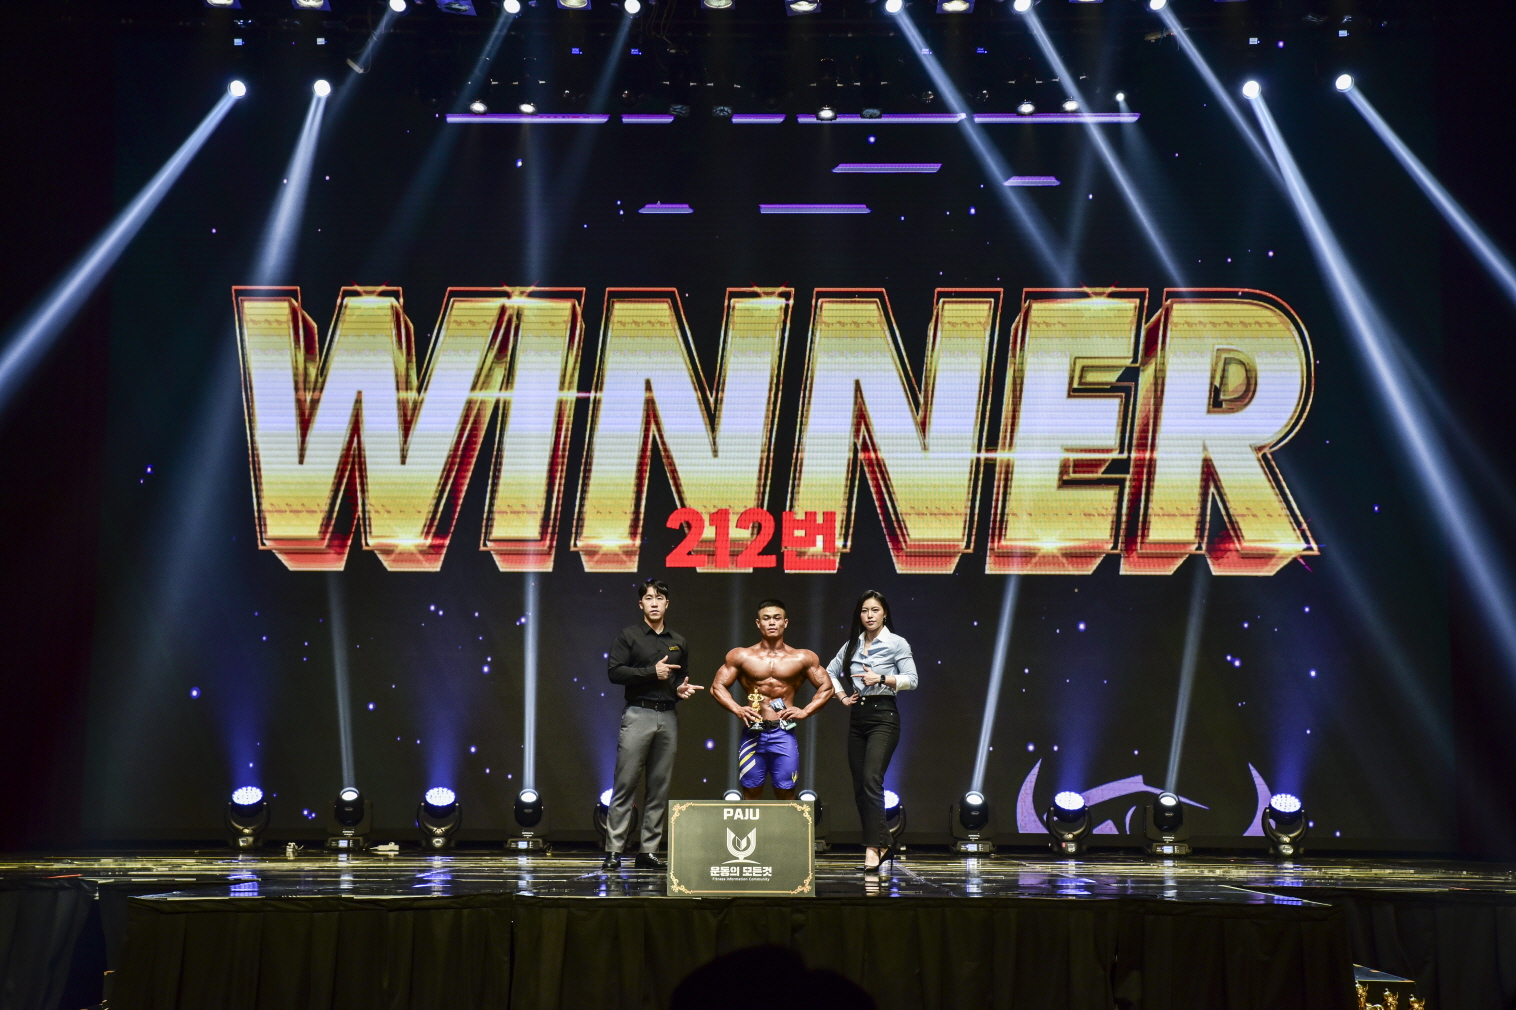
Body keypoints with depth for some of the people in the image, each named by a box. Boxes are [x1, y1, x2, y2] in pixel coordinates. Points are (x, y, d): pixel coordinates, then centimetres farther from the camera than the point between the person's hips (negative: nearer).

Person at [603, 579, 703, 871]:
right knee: (625, 784, -7)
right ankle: (613, 851, -6)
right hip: (638, 715, -4)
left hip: (668, 717, 5)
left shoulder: (679, 642, 18)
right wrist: (652, 672, -12)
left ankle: (649, 851, 7)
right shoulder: (629, 636, 4)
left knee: (660, 787, 3)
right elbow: (615, 671, -7)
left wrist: (682, 689, 5)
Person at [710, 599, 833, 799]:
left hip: (784, 734, 0)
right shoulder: (741, 656, 5)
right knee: (751, 792, 3)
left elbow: (826, 687, 9)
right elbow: (717, 686, 6)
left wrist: (805, 711, -4)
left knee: (786, 794, 0)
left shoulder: (802, 658, 5)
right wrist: (737, 709, -10)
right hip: (753, 733, 0)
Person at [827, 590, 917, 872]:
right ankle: (882, 842, 16)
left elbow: (911, 680, -9)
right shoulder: (852, 645, 12)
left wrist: (881, 678, -19)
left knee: (871, 780, -20)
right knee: (859, 787, 5)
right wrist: (842, 696, 11)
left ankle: (873, 847, -24)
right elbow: (830, 672, 24)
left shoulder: (897, 644, -2)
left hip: (883, 717, -6)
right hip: (857, 717, 6)